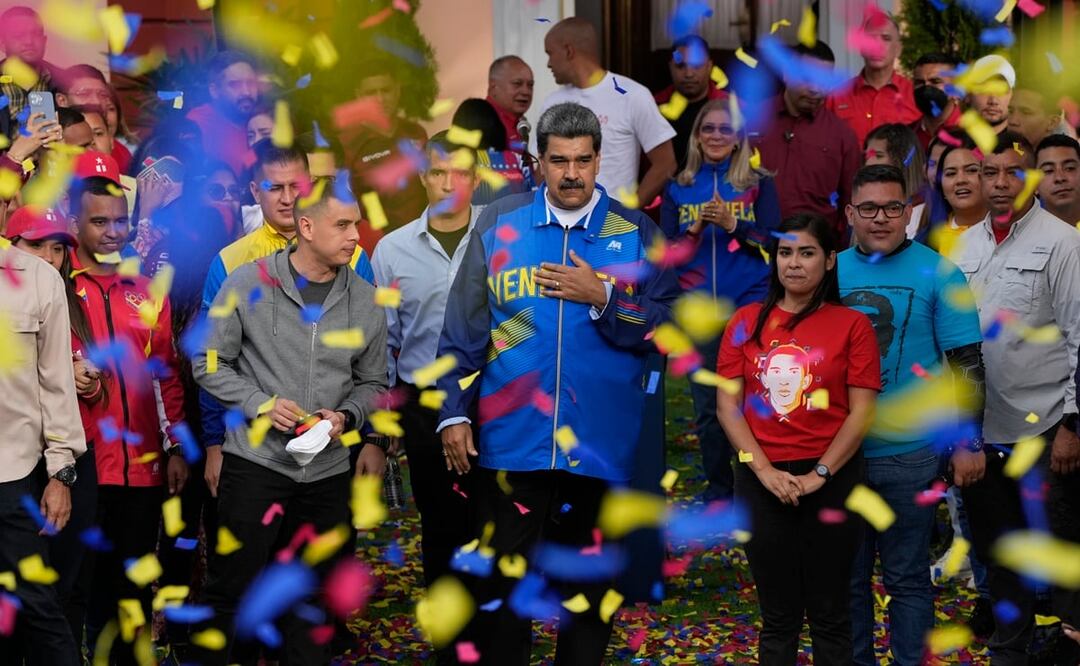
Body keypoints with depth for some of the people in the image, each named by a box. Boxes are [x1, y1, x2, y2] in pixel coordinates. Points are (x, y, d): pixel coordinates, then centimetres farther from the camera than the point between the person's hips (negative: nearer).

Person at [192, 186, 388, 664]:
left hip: (328, 471, 3)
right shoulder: (248, 284, -5)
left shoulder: (366, 301, 4)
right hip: (255, 462, -3)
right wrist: (261, 404, -13)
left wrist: (346, 417, -7)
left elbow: (373, 383, 13)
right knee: (230, 591, 1)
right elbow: (209, 364, 0)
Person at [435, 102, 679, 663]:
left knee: (588, 587, 13)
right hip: (510, 442, 0)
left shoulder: (638, 233, 2)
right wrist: (454, 413, -4)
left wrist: (601, 296, -15)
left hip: (600, 445, 0)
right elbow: (462, 331, 3)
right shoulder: (497, 224, 3)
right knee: (501, 584, 8)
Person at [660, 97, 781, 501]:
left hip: (749, 305, -2)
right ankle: (718, 487, 18)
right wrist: (695, 229, -11)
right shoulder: (678, 189, 11)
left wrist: (732, 225, -16)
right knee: (707, 405, 6)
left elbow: (773, 243, -2)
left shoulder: (759, 185, 6)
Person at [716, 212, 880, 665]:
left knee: (829, 614, 7)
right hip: (761, 480, 2)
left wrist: (818, 474, -12)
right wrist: (764, 469, -9)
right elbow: (727, 406, 1)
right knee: (777, 616, 10)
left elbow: (862, 412, -5)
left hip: (831, 480, -1)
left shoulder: (852, 325, -1)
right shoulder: (747, 321, 5)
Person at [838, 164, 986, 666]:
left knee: (907, 577, 8)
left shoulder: (937, 273, -5)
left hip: (907, 453, -3)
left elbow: (967, 363, -4)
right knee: (847, 573, 13)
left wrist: (969, 441, -8)